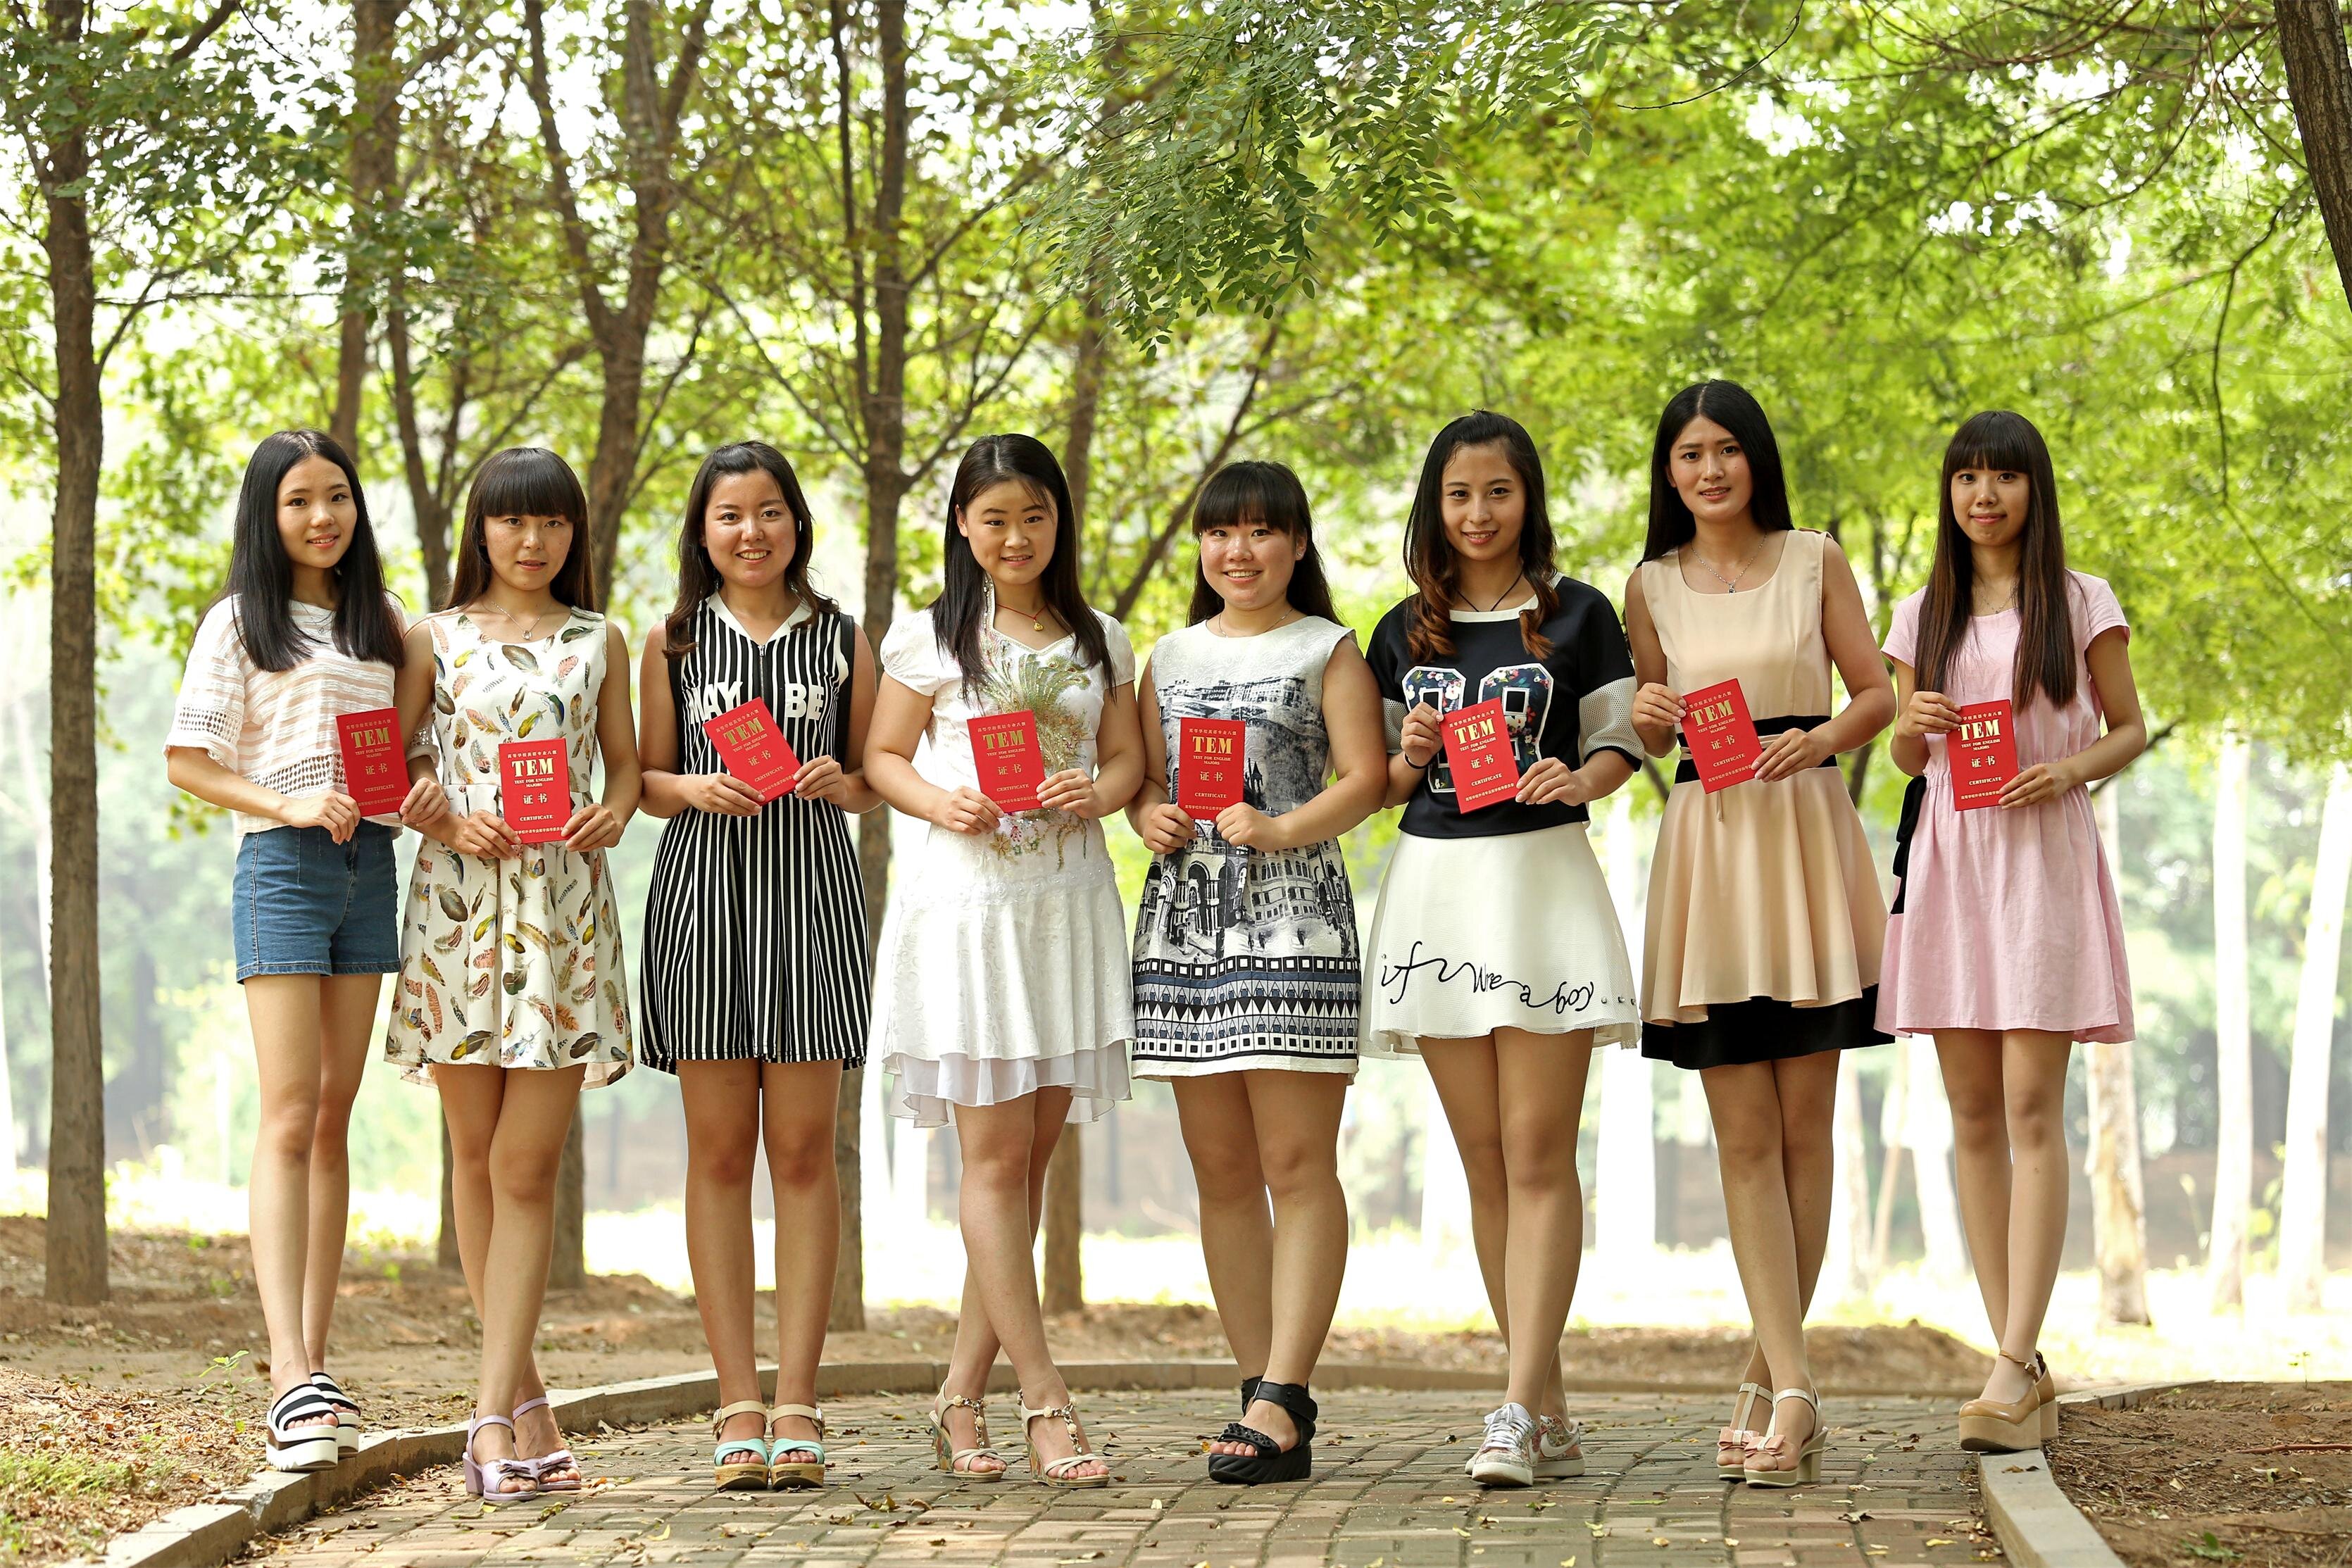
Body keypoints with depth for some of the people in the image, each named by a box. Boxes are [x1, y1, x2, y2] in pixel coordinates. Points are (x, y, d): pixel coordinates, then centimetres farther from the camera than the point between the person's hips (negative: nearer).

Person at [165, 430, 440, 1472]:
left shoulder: (381, 624, 16)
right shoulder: (240, 623, 1)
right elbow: (187, 760, -3)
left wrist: (426, 788, -3)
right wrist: (293, 806, -16)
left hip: (370, 866, 5)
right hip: (281, 867, -5)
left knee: (335, 1116, 5)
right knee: (289, 1116, -13)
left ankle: (312, 1365, 7)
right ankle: (292, 1375, -20)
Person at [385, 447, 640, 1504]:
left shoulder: (598, 642, 12)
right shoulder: (436, 638, 9)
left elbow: (626, 764, 15)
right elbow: (387, 765, 8)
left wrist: (612, 811, -7)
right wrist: (448, 823, -10)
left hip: (564, 908, -1)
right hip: (459, 899, 1)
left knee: (526, 1168, -9)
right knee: (476, 1157, 3)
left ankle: (494, 1415, -13)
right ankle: (528, 1408, 13)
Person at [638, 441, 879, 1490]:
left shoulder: (842, 639, 10)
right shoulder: (674, 640, 10)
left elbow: (873, 783, 14)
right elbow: (645, 780, 10)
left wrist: (840, 781, -8)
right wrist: (696, 789, -10)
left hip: (810, 891, 0)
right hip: (703, 889, 0)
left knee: (803, 1147, -3)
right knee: (718, 1147, -1)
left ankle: (797, 1404, -2)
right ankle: (739, 1405, 0)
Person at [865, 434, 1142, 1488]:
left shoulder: (1097, 641, 13)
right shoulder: (929, 638, 3)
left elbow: (1126, 757, 14)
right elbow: (882, 757, 3)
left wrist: (1096, 793, -8)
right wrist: (939, 802, -16)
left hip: (1070, 899, 4)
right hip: (968, 897, -4)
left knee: (1032, 1155, 4)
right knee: (996, 1156, -6)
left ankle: (963, 1395, 12)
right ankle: (1046, 1402, -7)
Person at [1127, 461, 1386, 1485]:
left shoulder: (1327, 650, 6)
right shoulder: (1172, 657, 18)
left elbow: (1365, 777, -3)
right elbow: (1143, 777, 19)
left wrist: (1281, 829, -18)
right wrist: (1149, 816, -3)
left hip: (1293, 913, -5)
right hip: (1185, 917, 5)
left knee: (1297, 1163, -10)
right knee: (1221, 1169, 4)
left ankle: (1281, 1401, -14)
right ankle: (1263, 1390, 9)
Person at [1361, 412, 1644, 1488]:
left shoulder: (1577, 615, 4)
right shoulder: (1406, 633, 13)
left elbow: (1621, 744, 5)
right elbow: (1383, 782, 15)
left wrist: (1576, 780, -15)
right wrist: (1410, 755, -6)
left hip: (1543, 875, -4)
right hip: (1435, 880, 4)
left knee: (1538, 1154, -8)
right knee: (1486, 1160, 5)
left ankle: (1520, 1411, -13)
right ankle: (1549, 1410, 10)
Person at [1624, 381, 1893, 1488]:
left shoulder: (1814, 560, 6)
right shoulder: (1653, 585, 9)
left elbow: (1877, 694, 5)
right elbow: (1651, 738, 14)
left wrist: (1816, 739, -14)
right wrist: (1649, 718, -9)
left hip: (1807, 835, 0)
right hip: (1707, 846, 0)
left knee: (1803, 1123, 1)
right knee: (1744, 1134, -5)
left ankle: (1767, 1375, 11)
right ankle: (1793, 1393, -8)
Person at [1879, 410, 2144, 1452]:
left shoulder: (2082, 604, 5)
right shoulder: (1922, 616, 14)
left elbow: (2131, 730, 7)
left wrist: (2069, 771, -12)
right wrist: (1912, 726, -5)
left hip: (2043, 857, -4)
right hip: (1946, 858, 4)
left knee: (2030, 1108, -13)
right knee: (1972, 1116, 1)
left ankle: (2013, 1367, -19)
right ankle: (2027, 1371, 6)